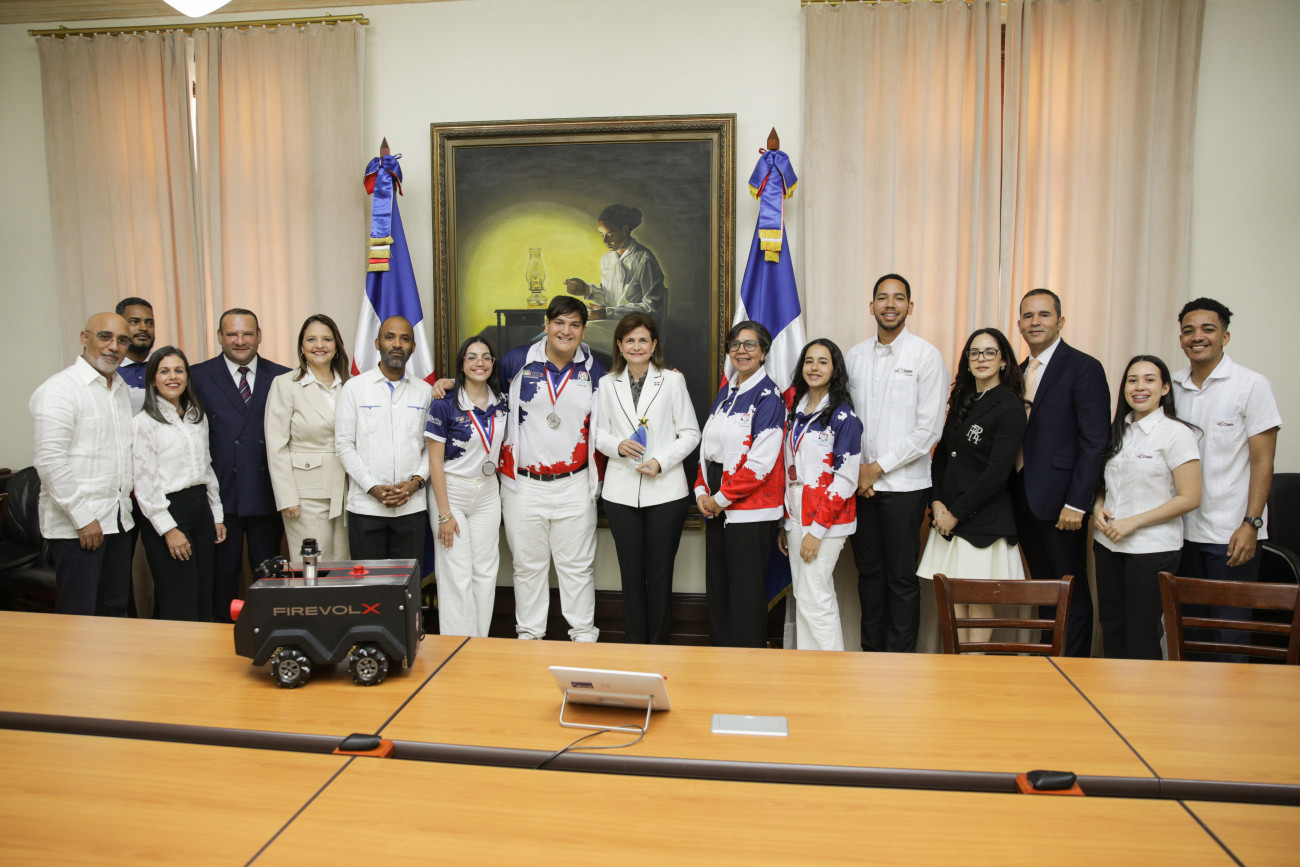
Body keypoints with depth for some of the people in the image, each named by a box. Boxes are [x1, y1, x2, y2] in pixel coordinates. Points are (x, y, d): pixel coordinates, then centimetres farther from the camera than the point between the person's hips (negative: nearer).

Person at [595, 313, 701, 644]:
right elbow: (599, 433, 11)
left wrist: (661, 461, -13)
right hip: (621, 490, 2)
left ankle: (658, 645, 17)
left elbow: (690, 433, 1)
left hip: (665, 490, -2)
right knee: (631, 571, 9)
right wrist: (618, 445, -11)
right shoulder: (607, 384, 9)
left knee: (660, 572, 4)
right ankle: (635, 643, 22)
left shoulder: (673, 380, 1)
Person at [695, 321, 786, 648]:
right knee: (717, 584, 14)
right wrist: (702, 491, 3)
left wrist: (721, 498, -13)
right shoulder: (725, 392, 13)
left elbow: (761, 462, -17)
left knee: (746, 589, 0)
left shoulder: (768, 396, -10)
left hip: (751, 508, -7)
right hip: (716, 505, 8)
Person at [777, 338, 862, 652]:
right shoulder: (795, 411, 13)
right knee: (804, 599, 11)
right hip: (796, 518, 7)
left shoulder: (842, 415, -9)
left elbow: (846, 479, -14)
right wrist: (784, 524, 12)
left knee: (813, 599, -8)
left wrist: (817, 529, -17)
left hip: (827, 520, -7)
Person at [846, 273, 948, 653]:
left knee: (901, 578, 3)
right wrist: (854, 469, -2)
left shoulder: (926, 355, -4)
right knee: (868, 572, 12)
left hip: (904, 483, -4)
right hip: (859, 482, 4)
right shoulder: (856, 355, 9)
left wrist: (879, 467, -11)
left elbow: (929, 428, -10)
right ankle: (870, 652, 25)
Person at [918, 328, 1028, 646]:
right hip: (949, 516, 6)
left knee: (979, 601, 2)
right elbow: (941, 454, 14)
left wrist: (956, 512, -12)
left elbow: (998, 471, -15)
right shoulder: (962, 401, 13)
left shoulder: (1010, 408, -8)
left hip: (984, 519, -6)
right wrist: (937, 501, 0)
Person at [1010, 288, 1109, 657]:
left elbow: (1095, 442, -13)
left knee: (1071, 595, 3)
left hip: (1060, 502, -6)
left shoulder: (1084, 368, -7)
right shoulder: (1020, 372, 14)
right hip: (1024, 500, 7)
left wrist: (1076, 503, -17)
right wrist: (1013, 494, 6)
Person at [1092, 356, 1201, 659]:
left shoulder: (1176, 433, -9)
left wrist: (1133, 522, -16)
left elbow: (1189, 498, -12)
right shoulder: (1117, 431, 10)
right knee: (1111, 629, 12)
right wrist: (1098, 507, -2)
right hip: (1108, 543, 6)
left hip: (1152, 547, -6)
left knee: (1141, 637, 3)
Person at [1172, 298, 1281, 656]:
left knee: (1229, 632, 2)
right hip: (1182, 529, 4)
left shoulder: (1252, 385, -5)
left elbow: (1262, 462, -7)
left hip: (1230, 532, -4)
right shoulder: (1173, 387, 7)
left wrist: (1250, 524, -14)